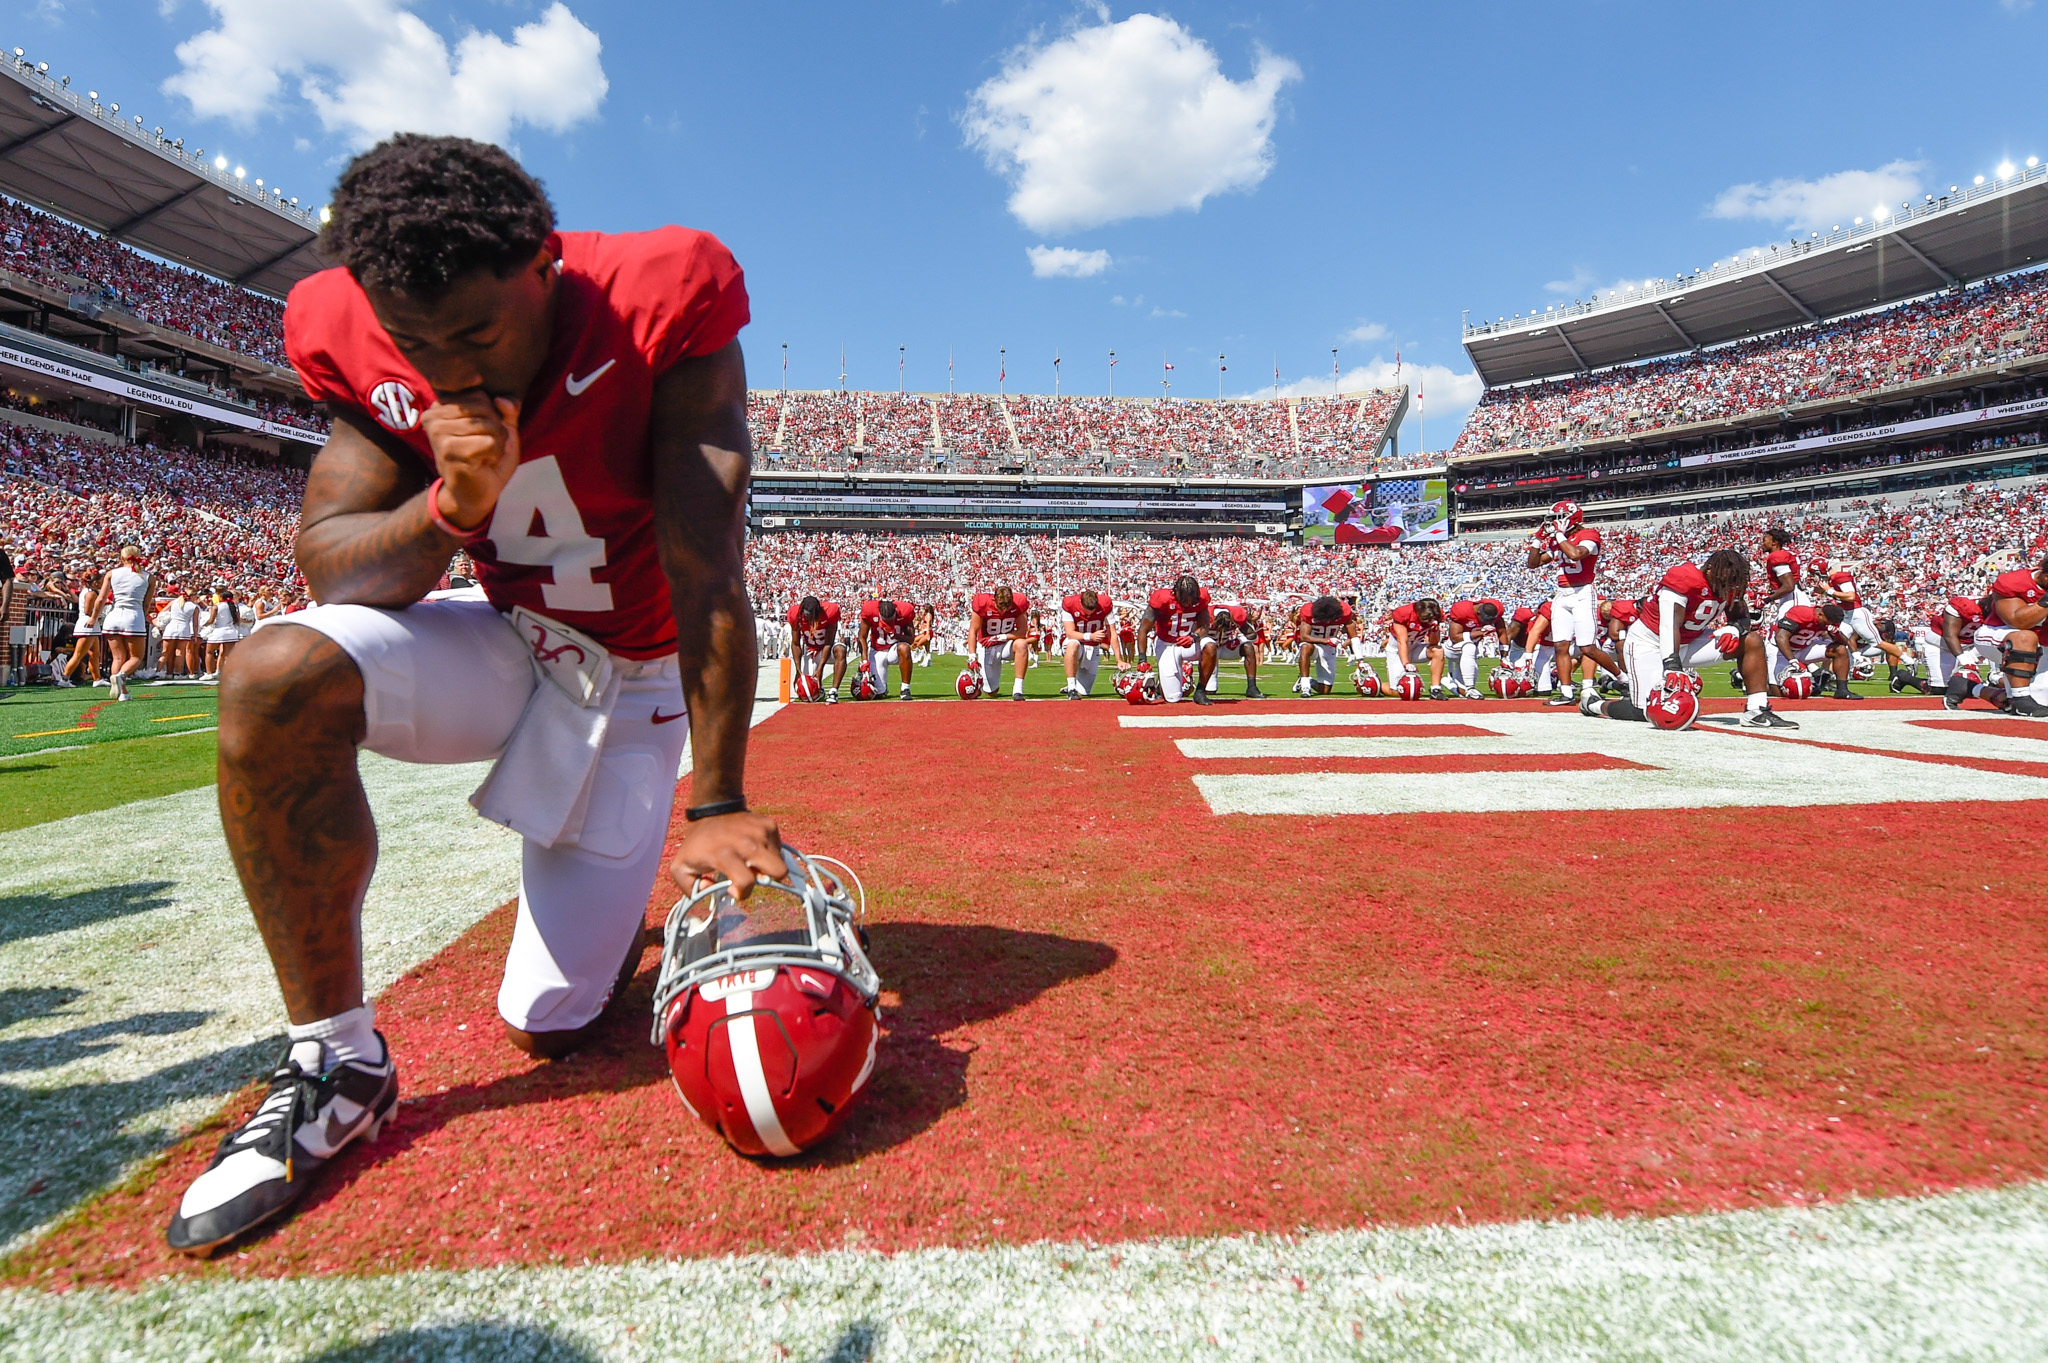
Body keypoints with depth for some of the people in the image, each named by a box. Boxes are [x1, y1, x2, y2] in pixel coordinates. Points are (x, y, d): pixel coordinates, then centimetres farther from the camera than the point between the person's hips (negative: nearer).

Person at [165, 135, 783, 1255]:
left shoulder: (658, 312, -24)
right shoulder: (363, 346, -11)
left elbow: (709, 582, -27)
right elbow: (328, 564, -11)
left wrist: (717, 807, -28)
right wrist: (450, 507, -33)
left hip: (635, 680, -3)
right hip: (504, 647, 4)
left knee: (551, 1024, -4)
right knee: (274, 678, -29)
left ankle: (615, 892, 33)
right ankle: (336, 1062, -12)